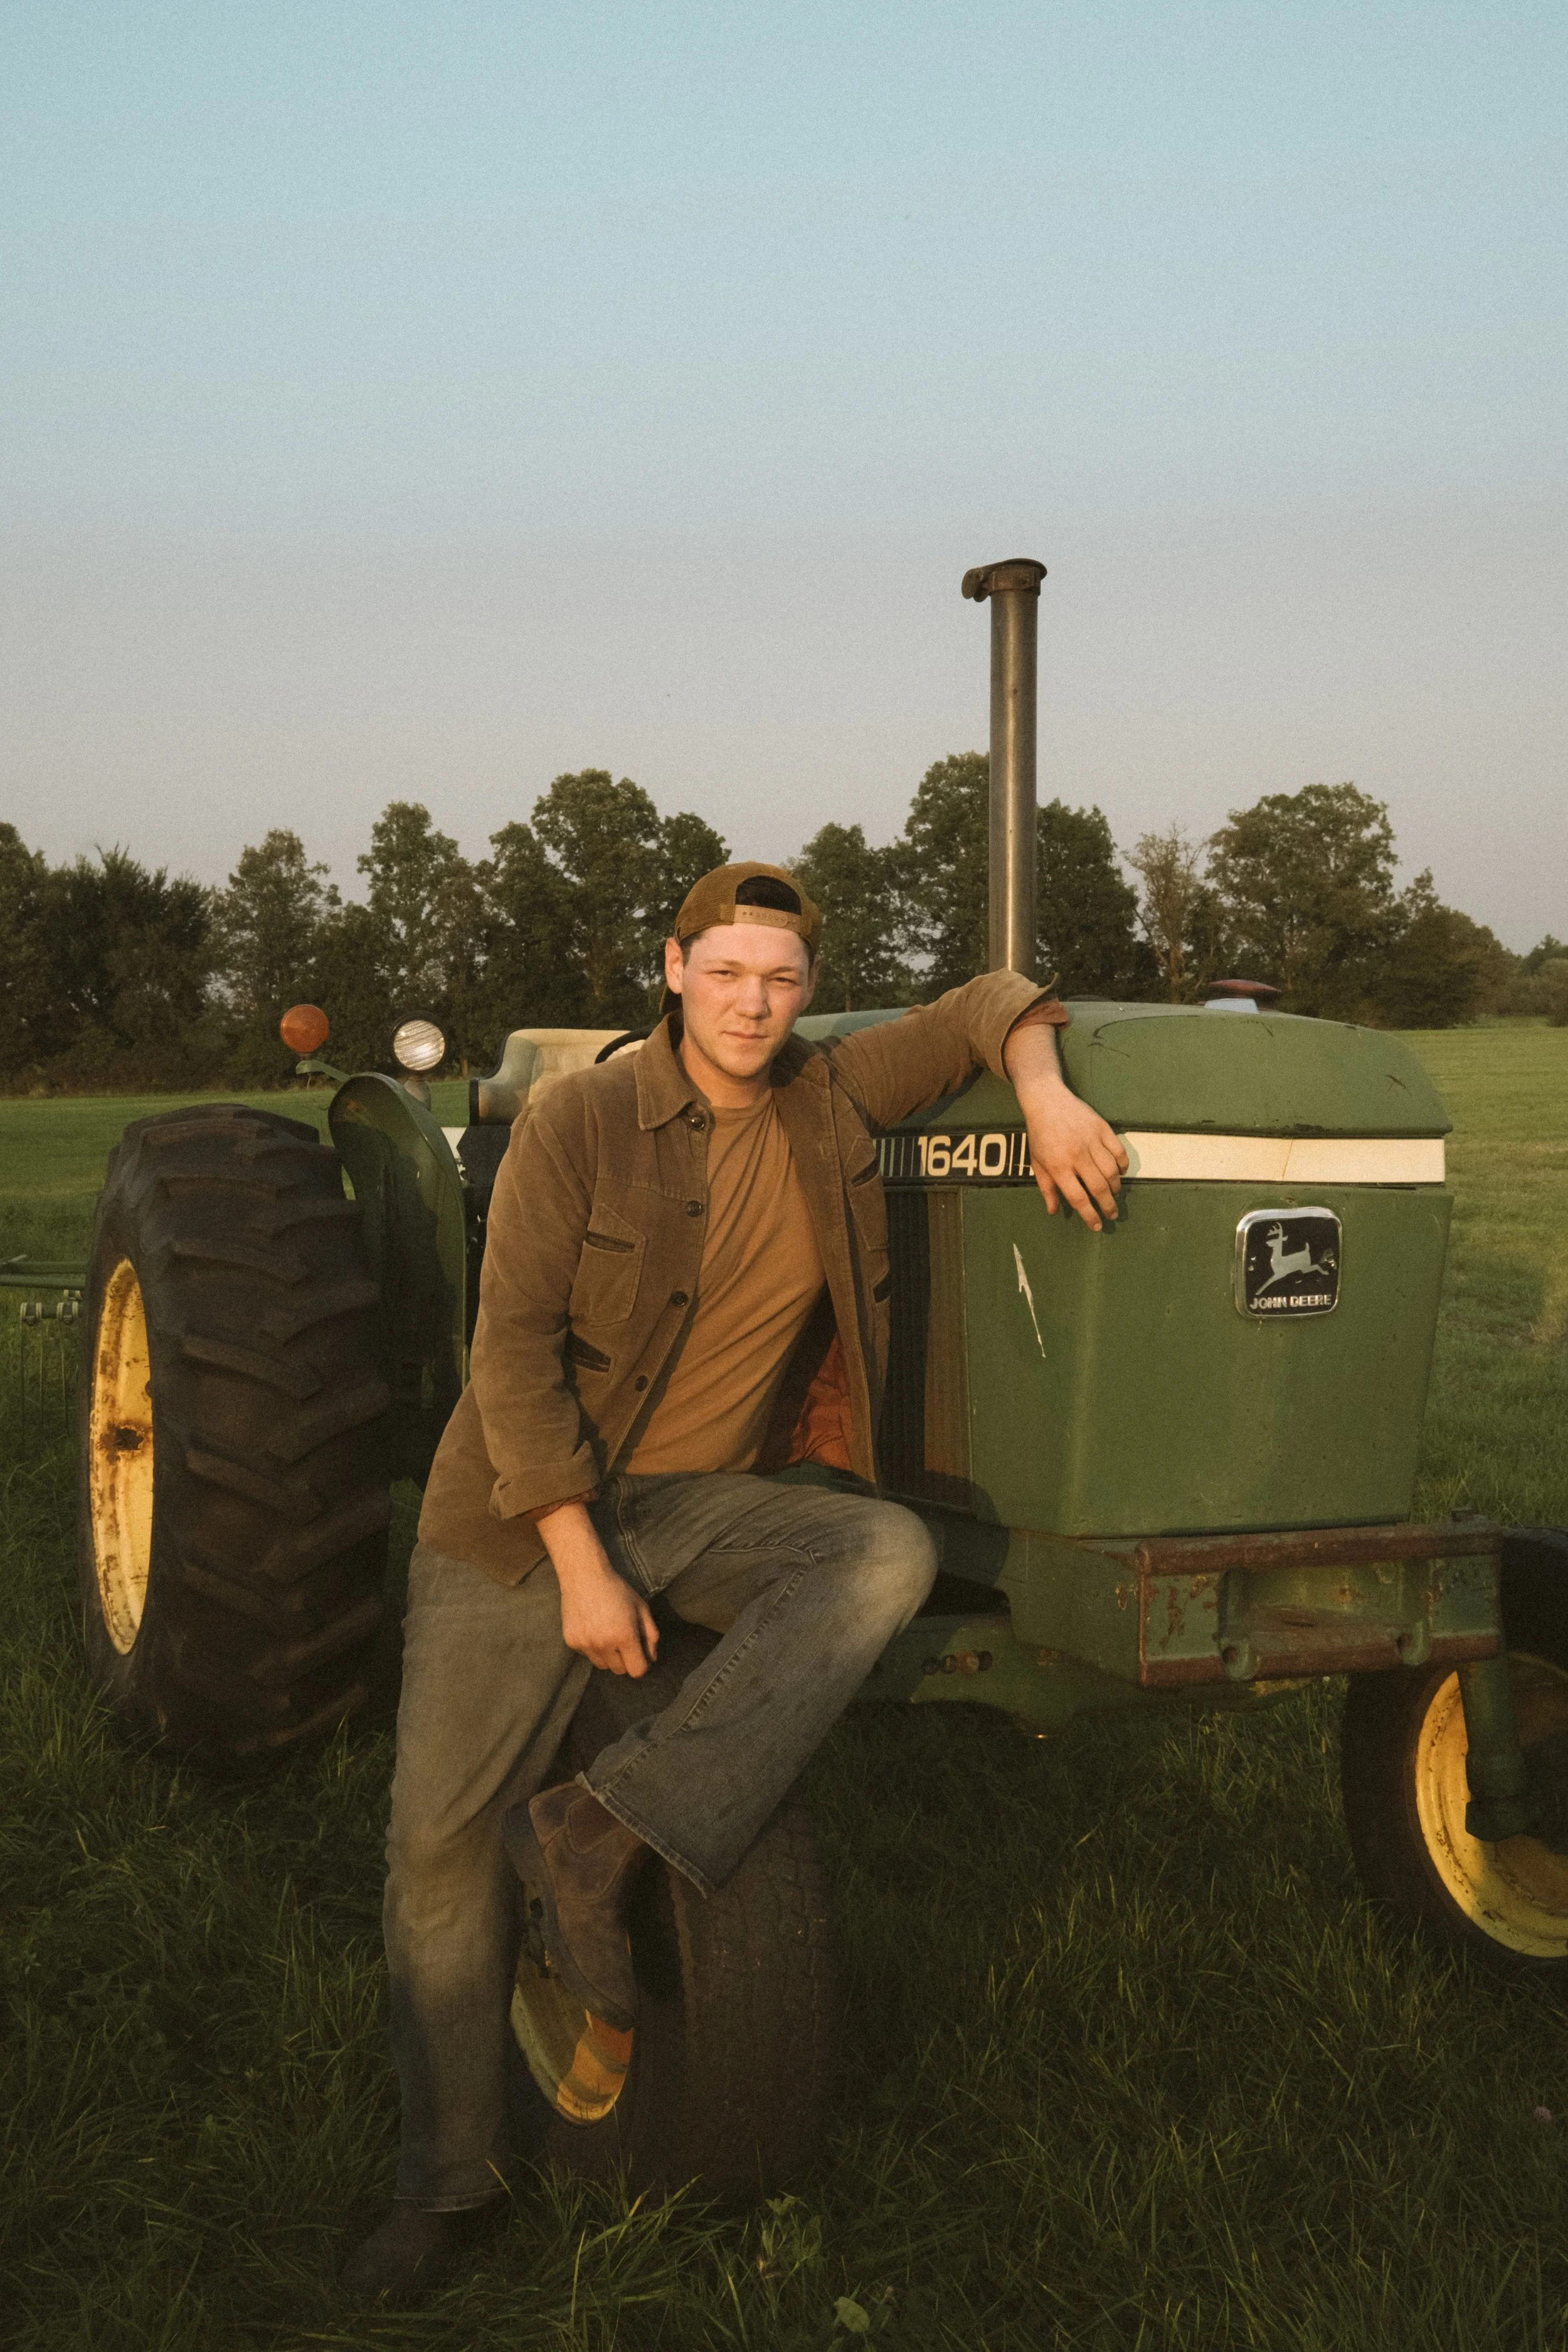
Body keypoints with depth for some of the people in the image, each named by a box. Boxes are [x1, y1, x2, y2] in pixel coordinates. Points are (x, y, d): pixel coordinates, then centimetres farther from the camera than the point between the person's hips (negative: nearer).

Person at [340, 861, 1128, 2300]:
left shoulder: (829, 1100, 1)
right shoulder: (578, 1127, -12)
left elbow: (989, 1005, 11)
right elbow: (515, 1356, -14)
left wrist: (1046, 1098, -12)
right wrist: (582, 1568, -18)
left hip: (704, 1502, 3)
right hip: (530, 1510, -3)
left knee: (891, 1553, -26)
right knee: (445, 1831, -7)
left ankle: (614, 1829, -23)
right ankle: (449, 2176, 12)